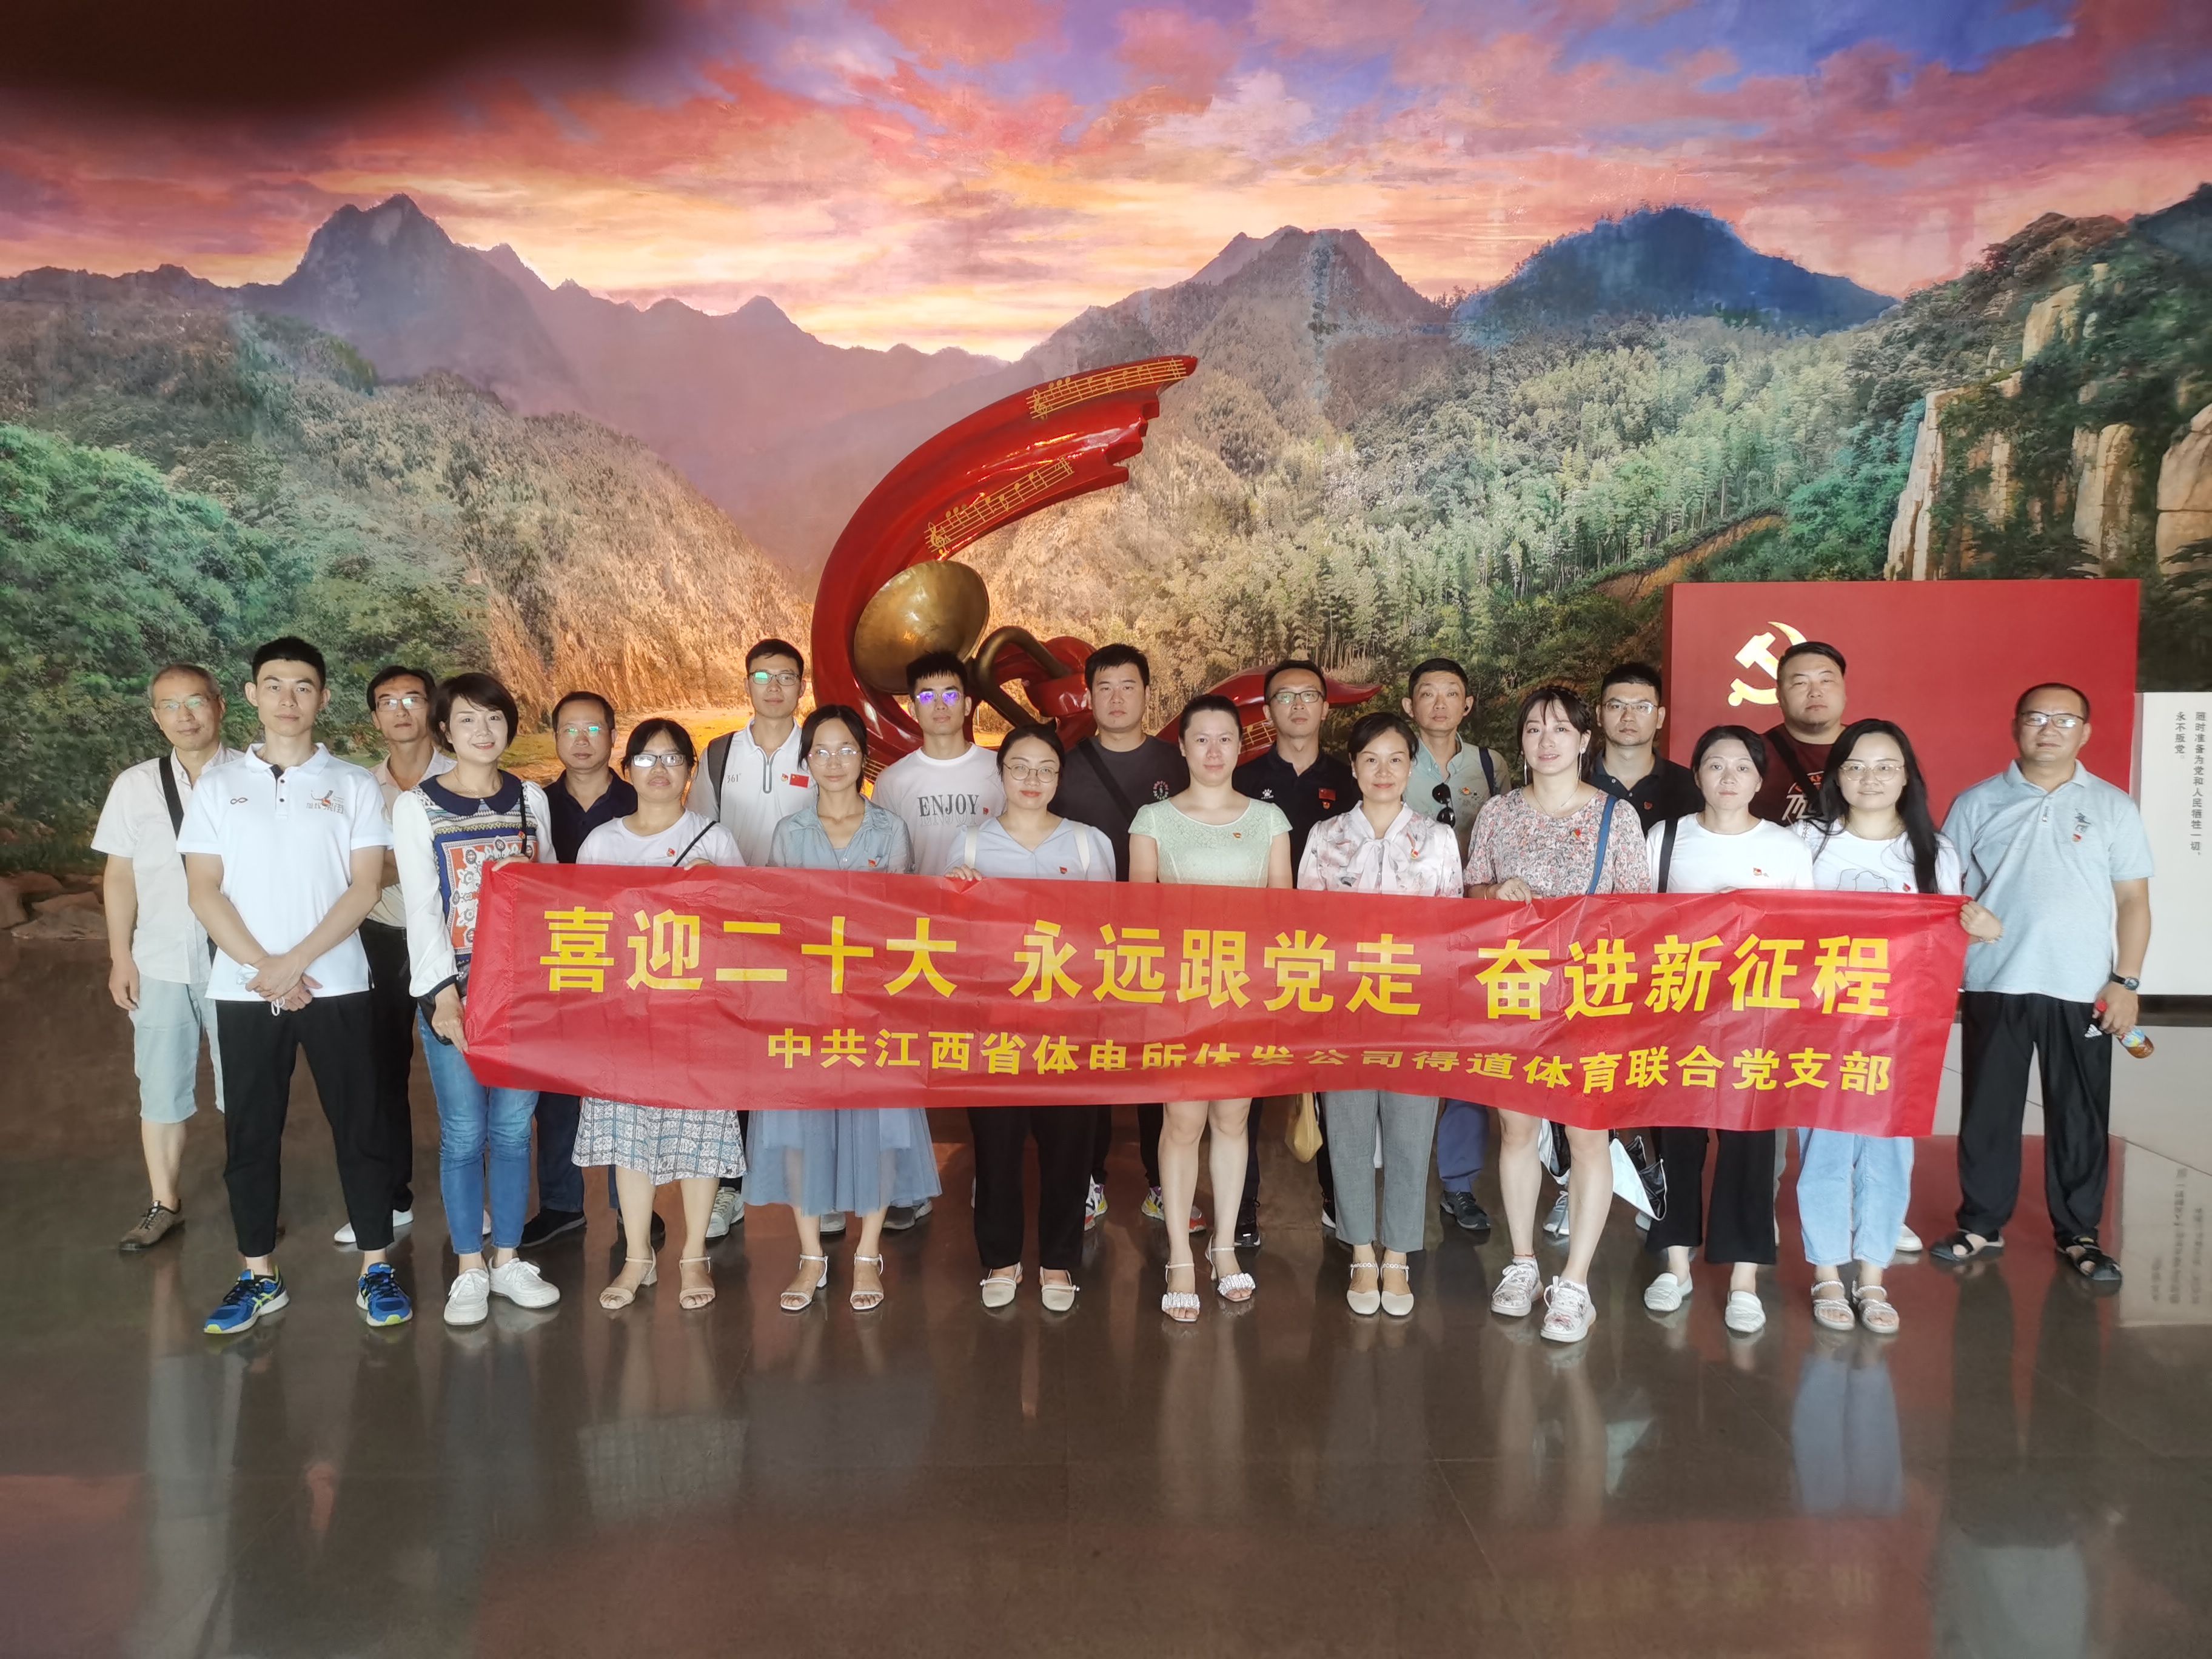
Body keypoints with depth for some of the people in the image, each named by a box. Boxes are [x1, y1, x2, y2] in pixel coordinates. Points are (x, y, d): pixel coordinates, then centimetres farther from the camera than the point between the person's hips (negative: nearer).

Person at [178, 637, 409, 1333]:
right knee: (250, 1133, 7)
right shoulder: (219, 785, 7)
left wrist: (295, 962, -13)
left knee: (357, 1126, 1)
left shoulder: (354, 786, 3)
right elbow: (204, 890, 1)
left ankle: (375, 1268, 11)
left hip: (335, 984, -1)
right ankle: (259, 1275, 19)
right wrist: (264, 968, -9)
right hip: (243, 988, 2)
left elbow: (364, 887, -3)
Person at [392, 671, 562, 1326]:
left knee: (513, 1126, 8)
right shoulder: (417, 806, 0)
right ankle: (469, 1270, 15)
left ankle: (507, 1260, 20)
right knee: (463, 1132, 2)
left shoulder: (530, 798, 9)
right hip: (452, 989, -3)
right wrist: (443, 993, -15)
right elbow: (422, 908, -6)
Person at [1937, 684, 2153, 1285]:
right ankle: (1981, 1225, 20)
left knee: (2081, 1119, 7)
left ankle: (2078, 1234, 21)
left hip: (2081, 991, 0)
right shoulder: (1977, 804, 5)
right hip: (1993, 987, 0)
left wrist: (2127, 980, -4)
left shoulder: (2113, 807, 5)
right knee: (1987, 1113, 8)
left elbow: (2133, 900, 5)